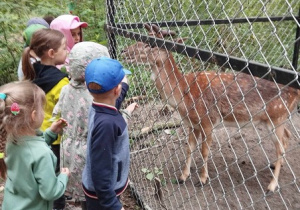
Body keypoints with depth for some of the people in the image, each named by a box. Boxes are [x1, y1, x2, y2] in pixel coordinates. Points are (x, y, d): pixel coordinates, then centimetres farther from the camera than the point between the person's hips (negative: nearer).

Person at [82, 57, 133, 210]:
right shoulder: (106, 123, -33)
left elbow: (112, 104, 20)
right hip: (102, 192, -8)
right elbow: (100, 170, -30)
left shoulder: (97, 110, -7)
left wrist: (125, 93, 35)